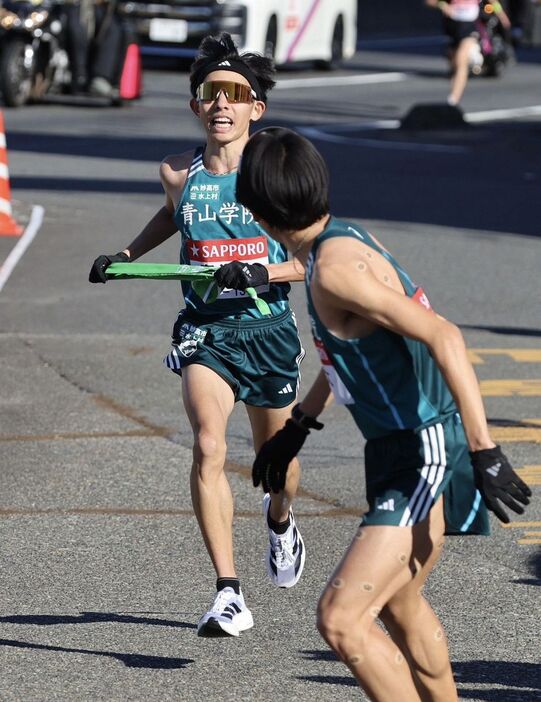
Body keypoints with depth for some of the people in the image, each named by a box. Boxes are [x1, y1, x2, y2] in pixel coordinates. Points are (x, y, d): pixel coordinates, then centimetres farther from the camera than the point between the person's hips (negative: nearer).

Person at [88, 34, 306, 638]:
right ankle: (228, 595, -25)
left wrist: (263, 273, -22)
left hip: (268, 331, 0)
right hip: (205, 333, 0)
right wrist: (125, 256, 15)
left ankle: (279, 520, 56)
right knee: (208, 446, -23)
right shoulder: (178, 174, -1)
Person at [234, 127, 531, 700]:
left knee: (340, 619, -16)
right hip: (405, 454, 10)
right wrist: (298, 424, 35)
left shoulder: (335, 268, -22)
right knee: (397, 605, 29)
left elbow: (443, 336, -30)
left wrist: (484, 450, -33)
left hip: (426, 455, -10)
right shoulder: (346, 238, 8)